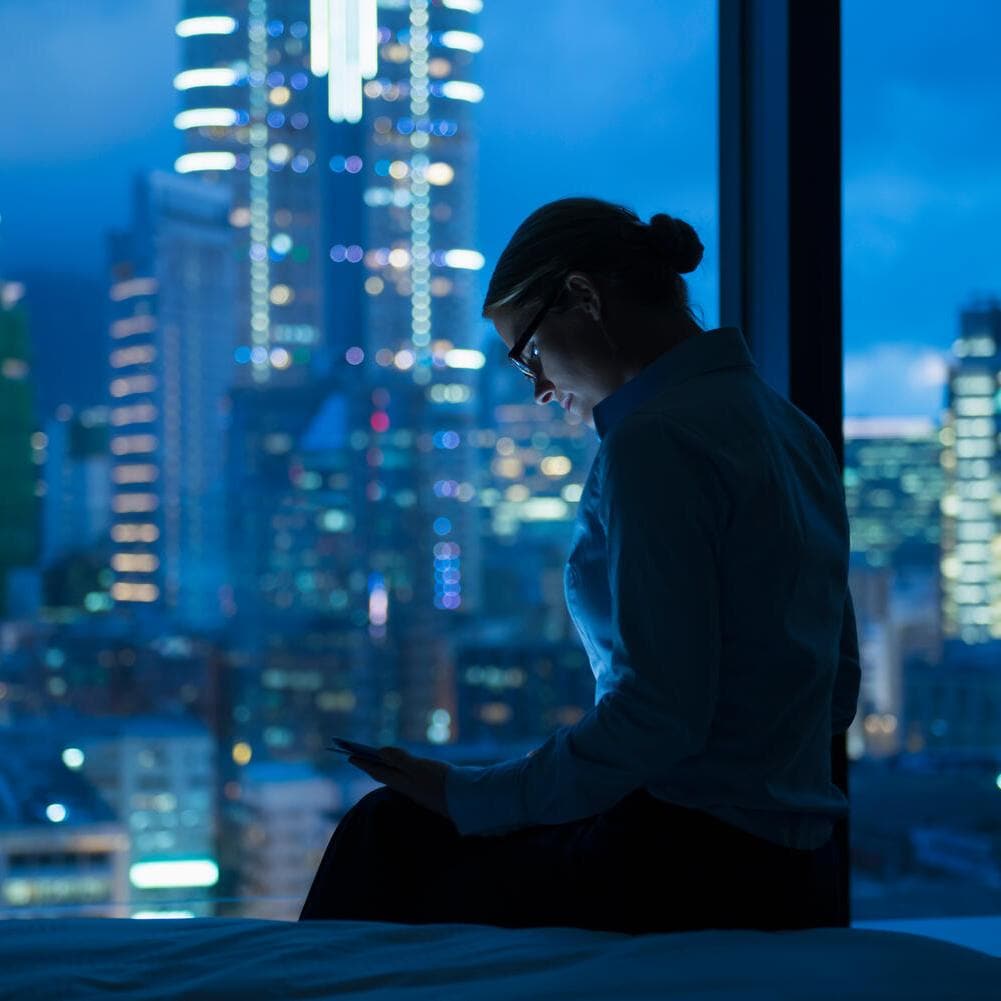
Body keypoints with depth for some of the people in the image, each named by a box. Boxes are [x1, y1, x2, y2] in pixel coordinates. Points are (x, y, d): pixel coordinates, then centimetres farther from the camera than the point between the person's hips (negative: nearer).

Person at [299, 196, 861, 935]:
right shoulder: (789, 428, 12)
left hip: (688, 871, -9)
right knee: (392, 824, 16)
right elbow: (837, 689, 17)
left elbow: (659, 712, -22)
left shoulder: (654, 441, -15)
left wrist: (474, 797, -11)